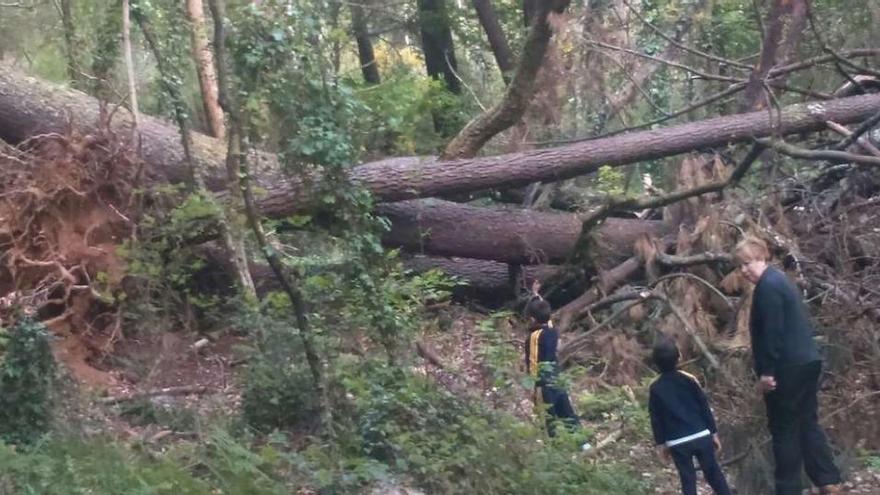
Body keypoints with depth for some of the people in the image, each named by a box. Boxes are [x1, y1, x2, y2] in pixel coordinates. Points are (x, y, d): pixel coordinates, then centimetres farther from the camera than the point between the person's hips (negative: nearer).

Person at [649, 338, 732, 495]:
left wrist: (661, 443, 11)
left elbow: (656, 419, 2)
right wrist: (714, 433, 8)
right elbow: (705, 408, 0)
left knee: (688, 481, 7)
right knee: (714, 475, 11)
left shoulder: (655, 389, -3)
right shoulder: (689, 380, -4)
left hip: (677, 443, 0)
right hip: (701, 436, 1)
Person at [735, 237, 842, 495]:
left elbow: (773, 332, -21)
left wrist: (767, 371, -18)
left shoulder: (767, 286, -15)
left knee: (784, 428, -1)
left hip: (788, 368, -10)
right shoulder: (778, 280, 16)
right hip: (807, 362, 10)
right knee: (807, 422, 15)